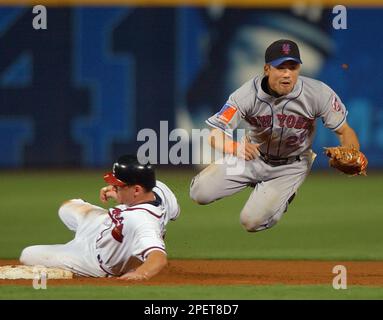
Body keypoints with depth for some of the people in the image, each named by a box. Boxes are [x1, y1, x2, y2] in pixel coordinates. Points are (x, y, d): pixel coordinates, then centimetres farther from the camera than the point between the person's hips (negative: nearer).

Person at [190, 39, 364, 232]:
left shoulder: (318, 93, -25)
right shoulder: (248, 94, -25)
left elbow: (344, 131, -15)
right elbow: (215, 136, -29)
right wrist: (234, 147, -54)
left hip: (292, 166, -2)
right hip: (253, 155, 2)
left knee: (252, 221, -13)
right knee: (200, 193, -9)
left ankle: (285, 194, 21)